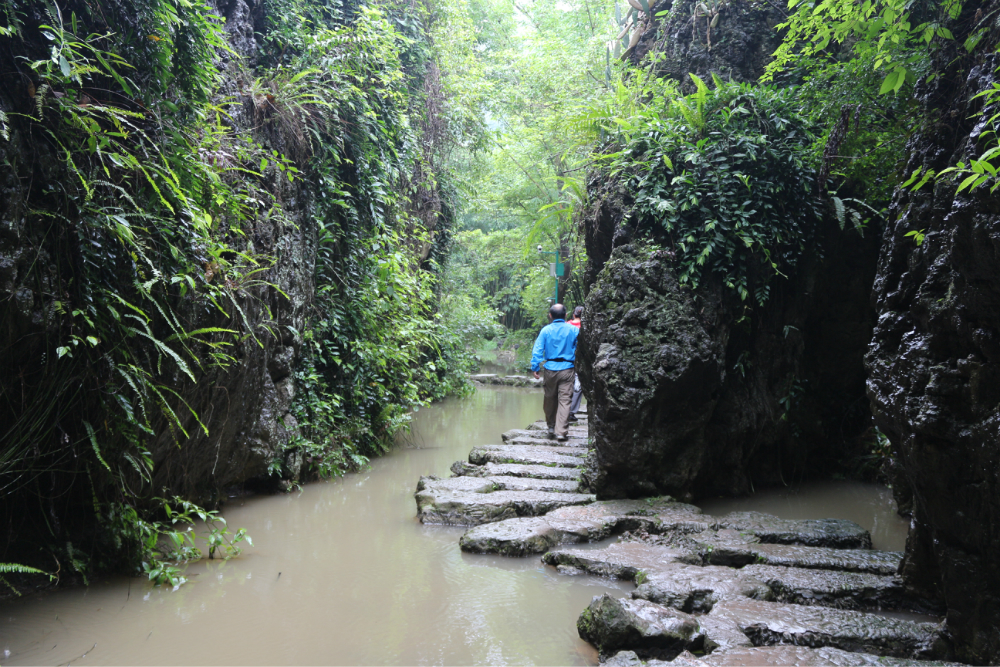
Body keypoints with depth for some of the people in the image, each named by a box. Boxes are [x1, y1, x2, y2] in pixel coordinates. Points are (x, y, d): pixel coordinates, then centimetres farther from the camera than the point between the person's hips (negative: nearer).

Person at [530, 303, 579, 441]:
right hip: (567, 369, -1)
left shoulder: (545, 330, 0)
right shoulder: (574, 330, -1)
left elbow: (537, 350, -3)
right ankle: (560, 431, -6)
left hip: (550, 369, 1)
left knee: (550, 399, 15)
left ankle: (551, 427, 26)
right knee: (564, 400, -1)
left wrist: (535, 368, 1)